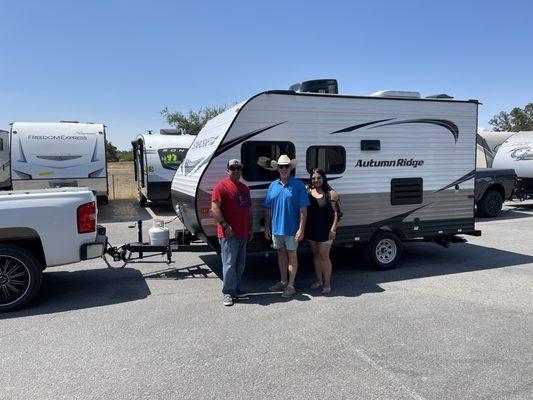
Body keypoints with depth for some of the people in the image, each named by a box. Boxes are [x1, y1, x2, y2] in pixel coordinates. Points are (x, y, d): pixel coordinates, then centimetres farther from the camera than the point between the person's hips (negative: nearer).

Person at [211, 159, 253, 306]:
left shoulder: (245, 188, 18)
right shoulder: (222, 186, -6)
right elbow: (214, 208, -14)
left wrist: (250, 228, 16)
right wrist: (225, 225, -19)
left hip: (243, 233, 8)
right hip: (229, 234, -8)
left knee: (240, 264, 13)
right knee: (229, 264, -5)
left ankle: (236, 289, 25)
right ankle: (228, 293, 4)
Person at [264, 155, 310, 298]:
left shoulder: (298, 185, -7)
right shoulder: (273, 186, 7)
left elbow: (303, 209, -11)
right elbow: (268, 209, 10)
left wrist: (301, 229, -16)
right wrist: (267, 227, 7)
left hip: (291, 229, -5)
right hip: (276, 227, 5)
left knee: (291, 255, 4)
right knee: (281, 253, 15)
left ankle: (291, 285, 13)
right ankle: (283, 282, 28)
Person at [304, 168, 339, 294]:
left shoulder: (330, 193, -7)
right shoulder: (309, 192, 5)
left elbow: (336, 213, -8)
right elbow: (304, 210, 11)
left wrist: (333, 229, -14)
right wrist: (304, 228, 7)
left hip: (325, 230, -5)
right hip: (311, 229, 5)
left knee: (324, 257, -2)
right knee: (316, 255, 14)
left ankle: (327, 283, 11)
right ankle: (319, 280, 28)